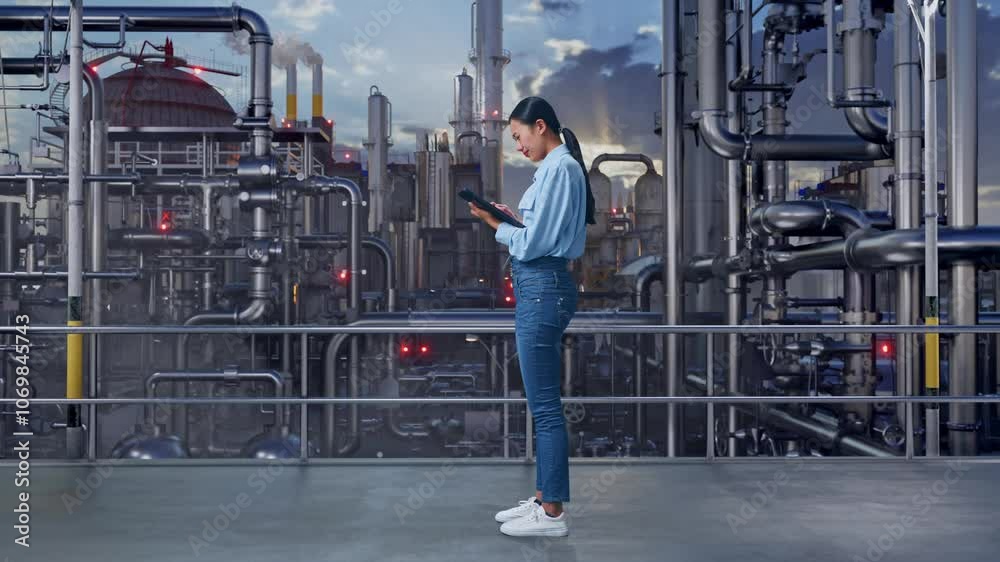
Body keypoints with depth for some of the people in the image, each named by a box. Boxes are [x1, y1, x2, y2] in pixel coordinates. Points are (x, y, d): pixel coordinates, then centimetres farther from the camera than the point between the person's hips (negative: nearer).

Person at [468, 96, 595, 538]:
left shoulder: (559, 168, -14)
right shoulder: (557, 166, 16)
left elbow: (532, 244, -16)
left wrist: (493, 223, -2)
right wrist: (512, 219, 10)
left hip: (543, 288, -11)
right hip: (540, 287, 11)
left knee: (545, 405, -5)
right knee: (542, 402, 15)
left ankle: (552, 514, 2)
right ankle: (543, 497, 23)